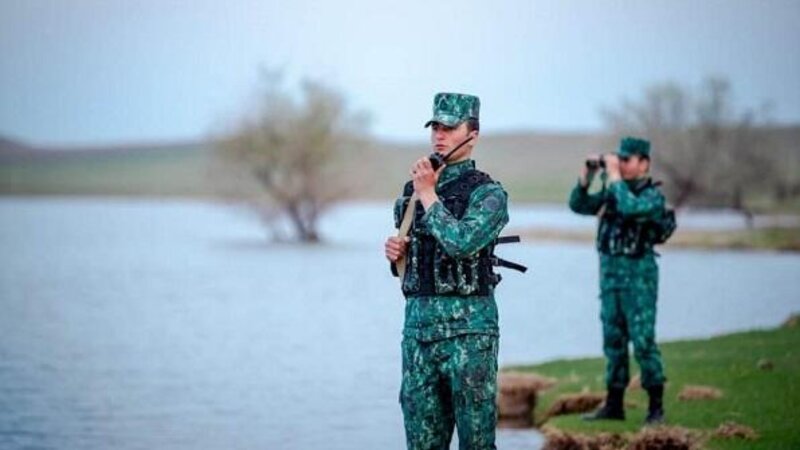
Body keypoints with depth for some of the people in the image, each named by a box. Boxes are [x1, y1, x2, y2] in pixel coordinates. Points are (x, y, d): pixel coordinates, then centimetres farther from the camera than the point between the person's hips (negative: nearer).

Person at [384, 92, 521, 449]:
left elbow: (461, 242, -23)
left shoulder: (487, 193, -5)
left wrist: (429, 195, -12)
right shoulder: (412, 189, 14)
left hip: (468, 326, -6)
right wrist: (395, 252, 2)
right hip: (418, 322, 6)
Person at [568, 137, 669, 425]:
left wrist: (613, 175, -20)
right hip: (609, 272, 7)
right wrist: (587, 175, 0)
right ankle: (614, 405, 15)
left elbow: (630, 207, -28)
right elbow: (578, 205, 12)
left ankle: (656, 406, -2)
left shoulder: (652, 195, -9)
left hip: (638, 274, -7)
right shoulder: (613, 192, 13)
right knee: (613, 340, 9)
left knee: (643, 341, -8)